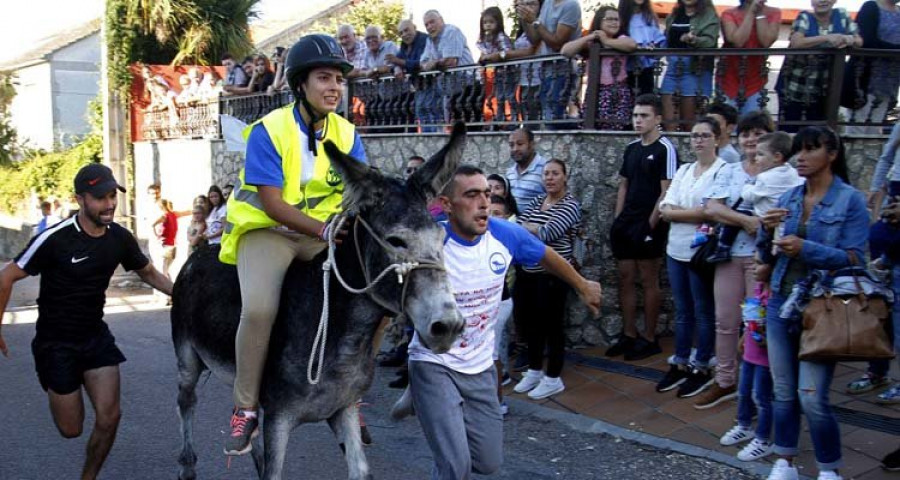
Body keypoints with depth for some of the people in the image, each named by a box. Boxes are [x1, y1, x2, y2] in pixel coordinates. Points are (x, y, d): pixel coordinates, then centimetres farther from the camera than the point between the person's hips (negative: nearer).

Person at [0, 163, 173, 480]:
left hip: (96, 336, 4)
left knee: (109, 417, -6)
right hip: (56, 342, -4)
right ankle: (57, 390, 40)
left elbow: (148, 273, 11)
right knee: (71, 429, 4)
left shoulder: (120, 238, -7)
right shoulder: (55, 239, -22)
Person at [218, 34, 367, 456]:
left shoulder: (345, 133, 1)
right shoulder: (268, 131, -14)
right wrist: (324, 229, -34)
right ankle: (245, 408, -10)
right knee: (259, 308, -30)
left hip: (325, 231, 5)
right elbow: (272, 203, -21)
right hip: (267, 230, -5)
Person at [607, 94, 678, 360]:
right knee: (625, 279, 11)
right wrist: (618, 219, 10)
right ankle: (629, 335, 21)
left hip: (648, 225, -7)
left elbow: (667, 191, -13)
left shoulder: (665, 149, -10)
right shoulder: (631, 148, 12)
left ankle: (649, 339, 11)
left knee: (649, 281, 1)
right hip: (626, 224, 7)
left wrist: (651, 223, -15)